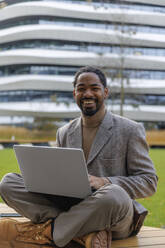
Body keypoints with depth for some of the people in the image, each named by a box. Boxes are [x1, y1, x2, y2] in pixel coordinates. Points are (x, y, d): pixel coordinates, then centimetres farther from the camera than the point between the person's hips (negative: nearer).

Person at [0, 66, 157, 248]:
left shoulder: (130, 130, 3)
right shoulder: (64, 133, 18)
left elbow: (149, 182, 0)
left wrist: (104, 183, -16)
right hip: (71, 209, 4)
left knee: (113, 194, -42)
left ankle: (44, 231, -20)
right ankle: (86, 232, -25)